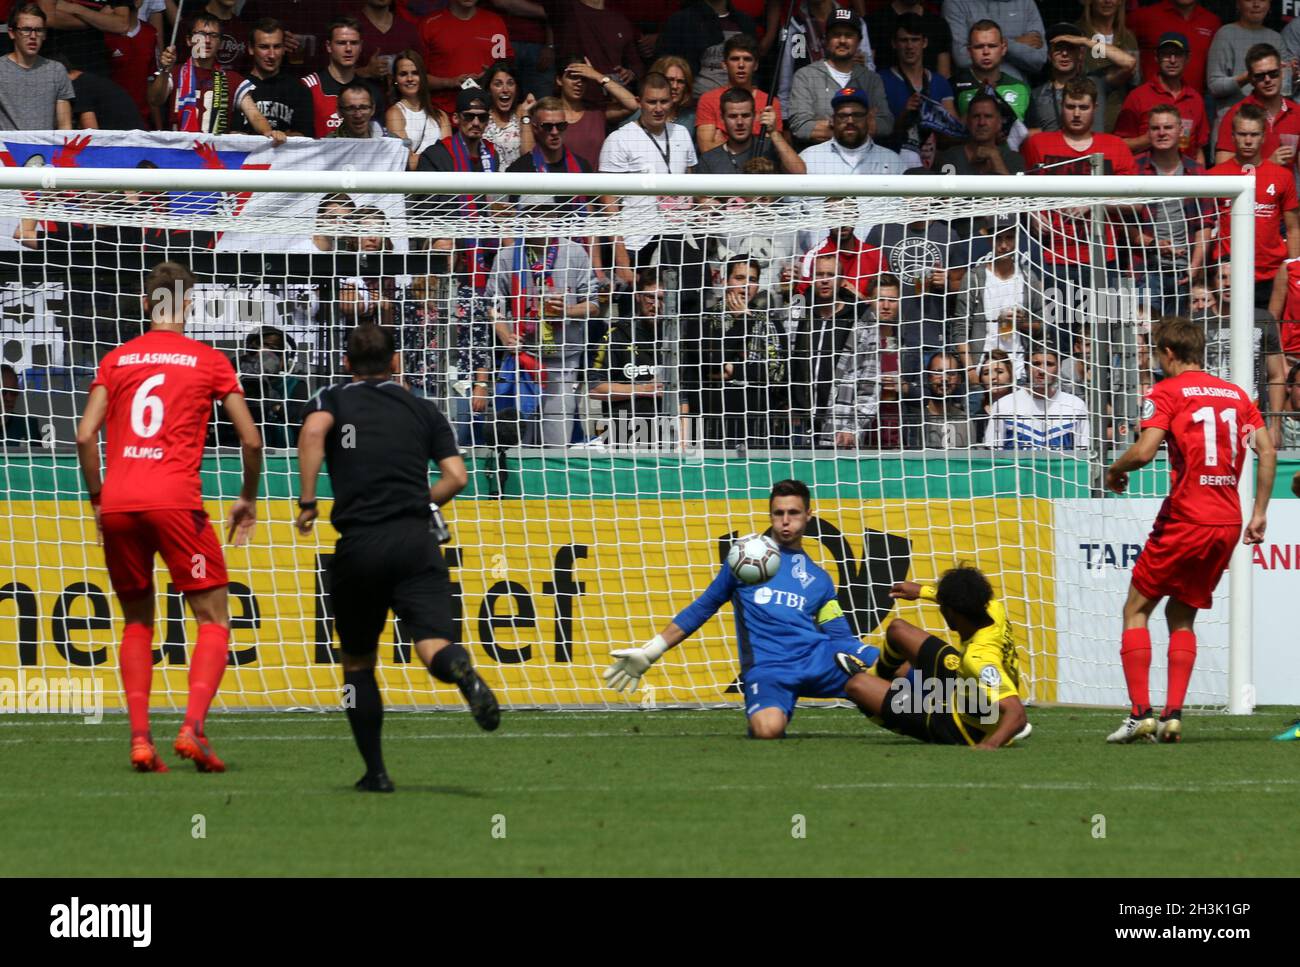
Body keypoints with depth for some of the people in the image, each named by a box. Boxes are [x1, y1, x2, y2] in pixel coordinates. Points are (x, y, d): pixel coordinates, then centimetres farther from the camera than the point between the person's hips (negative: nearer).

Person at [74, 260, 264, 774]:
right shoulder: (209, 361, 7)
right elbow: (250, 439, 6)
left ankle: (139, 737, 2)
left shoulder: (116, 360, 13)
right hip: (175, 499, -3)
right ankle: (192, 727, -16)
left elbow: (85, 435, 5)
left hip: (117, 502, 3)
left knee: (137, 622, 16)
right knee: (214, 619, 3)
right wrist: (248, 500, 21)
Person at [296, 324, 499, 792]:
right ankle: (462, 671, -49)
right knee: (433, 643, -13)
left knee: (358, 661, 15)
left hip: (359, 544, 0)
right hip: (416, 539, 0)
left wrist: (307, 501, -9)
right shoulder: (423, 410, 17)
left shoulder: (335, 399, 11)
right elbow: (455, 476, 8)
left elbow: (314, 429, -13)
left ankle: (375, 771, 14)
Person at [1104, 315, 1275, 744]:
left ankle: (1140, 713, -5)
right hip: (1228, 522, 6)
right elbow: (1267, 451, 7)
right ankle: (1172, 716, 4)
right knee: (1182, 615, 16)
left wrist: (1114, 471, 2)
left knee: (1136, 609, 6)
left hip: (1185, 520, -6)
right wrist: (1260, 513, 10)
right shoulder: (1236, 394, 13)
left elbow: (1145, 450, -17)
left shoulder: (1166, 392, -5)